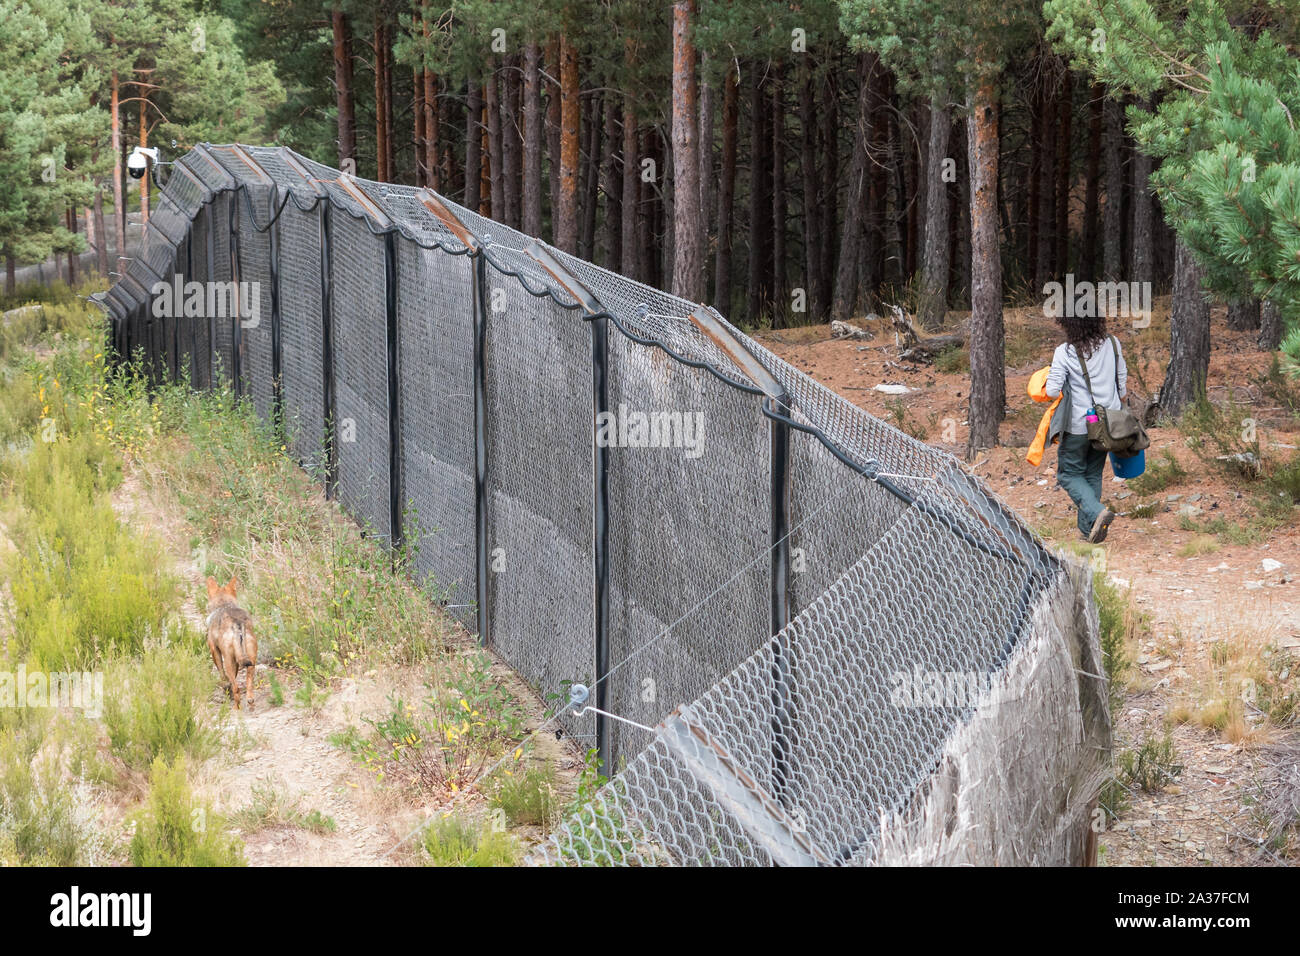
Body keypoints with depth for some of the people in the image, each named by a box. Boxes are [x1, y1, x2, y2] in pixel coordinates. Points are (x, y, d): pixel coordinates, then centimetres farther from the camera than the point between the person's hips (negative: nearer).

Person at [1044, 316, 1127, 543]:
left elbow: (1052, 390, -18)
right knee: (1093, 474, 17)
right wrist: (1119, 405, 24)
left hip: (1079, 424, -5)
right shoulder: (1112, 345, 0)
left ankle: (1097, 512, -13)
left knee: (1069, 473, 10)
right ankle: (1087, 530, 18)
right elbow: (1122, 380, 9)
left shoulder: (1065, 352, -15)